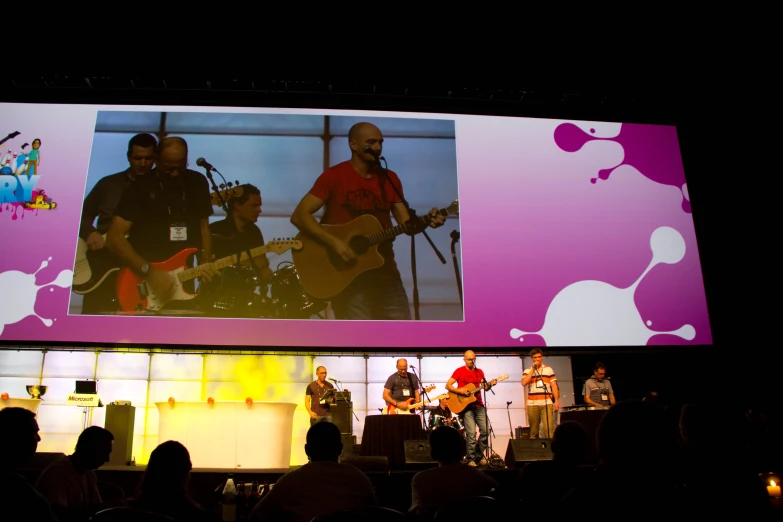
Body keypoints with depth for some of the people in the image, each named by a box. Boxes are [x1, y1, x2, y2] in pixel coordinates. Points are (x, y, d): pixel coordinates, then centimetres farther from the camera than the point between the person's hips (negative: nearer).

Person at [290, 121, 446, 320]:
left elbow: (407, 224, 7)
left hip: (385, 270, 5)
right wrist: (333, 241, -23)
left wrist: (426, 221, -14)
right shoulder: (334, 176, -5)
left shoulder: (390, 179, 10)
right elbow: (299, 216, -11)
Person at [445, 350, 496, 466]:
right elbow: (448, 386, -6)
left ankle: (479, 455, 18)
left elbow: (485, 387, 8)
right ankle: (471, 459, 3)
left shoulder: (479, 372, 11)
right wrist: (460, 391, -18)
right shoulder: (459, 371, -2)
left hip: (479, 405, 5)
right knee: (471, 433, -11)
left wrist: (490, 385, -12)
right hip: (466, 406, -5)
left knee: (485, 430, 0)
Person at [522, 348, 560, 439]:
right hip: (532, 404, 1)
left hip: (547, 403, -1)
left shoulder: (548, 369, 10)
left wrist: (556, 400, -2)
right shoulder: (528, 371, 9)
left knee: (549, 428, -11)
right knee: (533, 429, 5)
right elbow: (524, 383, -9)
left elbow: (554, 386, 7)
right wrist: (533, 370, -7)